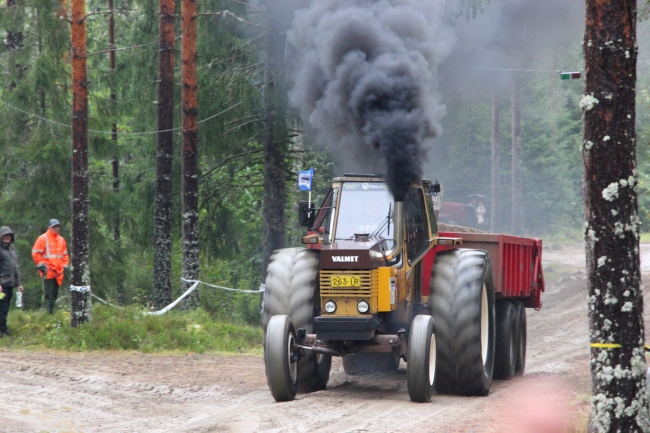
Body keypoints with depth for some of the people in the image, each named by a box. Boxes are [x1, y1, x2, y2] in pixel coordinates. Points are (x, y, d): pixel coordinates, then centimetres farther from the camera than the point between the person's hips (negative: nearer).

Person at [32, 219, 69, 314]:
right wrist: (41, 266, -9)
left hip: (58, 273, 7)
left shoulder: (61, 240, 16)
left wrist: (65, 266, 14)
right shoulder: (43, 238, -3)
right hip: (48, 272, -7)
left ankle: (50, 313, 15)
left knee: (54, 295, 9)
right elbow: (36, 253, -5)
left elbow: (65, 254, 24)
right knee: (49, 295, -12)